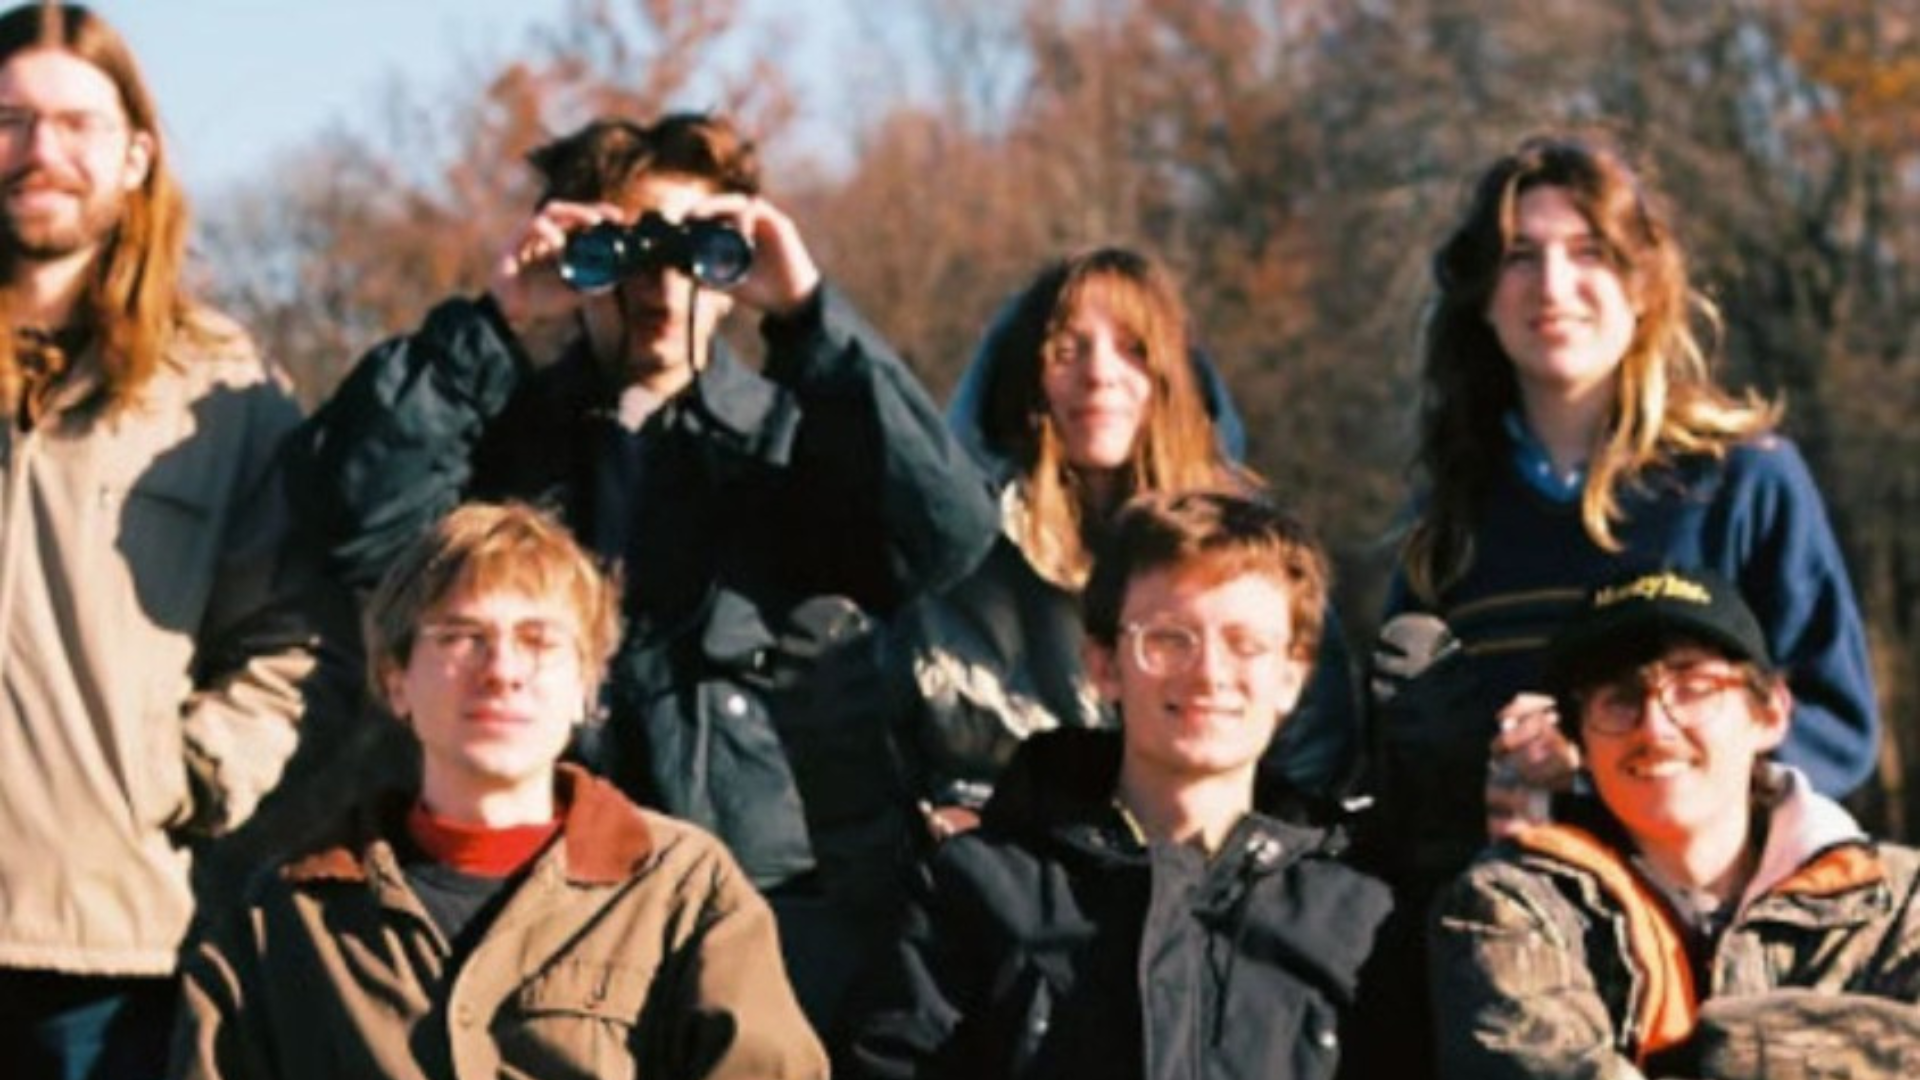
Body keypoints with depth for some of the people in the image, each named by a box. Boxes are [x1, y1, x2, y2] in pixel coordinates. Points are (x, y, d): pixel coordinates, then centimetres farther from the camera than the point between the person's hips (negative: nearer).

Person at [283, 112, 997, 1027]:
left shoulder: (799, 439, 12)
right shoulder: (505, 432, 10)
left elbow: (952, 535, -7)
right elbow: (351, 514, -7)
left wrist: (810, 317, -9)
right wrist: (495, 329, -9)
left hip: (790, 908, 0)